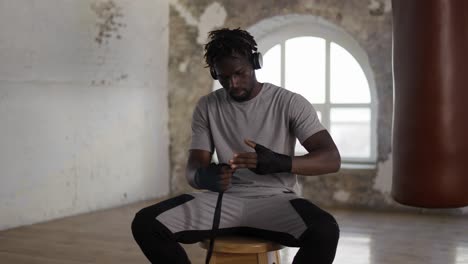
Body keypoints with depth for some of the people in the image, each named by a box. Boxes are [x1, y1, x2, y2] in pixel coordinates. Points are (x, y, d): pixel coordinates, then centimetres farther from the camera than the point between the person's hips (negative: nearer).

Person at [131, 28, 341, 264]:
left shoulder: (290, 103, -1)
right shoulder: (207, 107, 8)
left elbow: (331, 159, -9)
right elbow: (193, 170, 4)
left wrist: (279, 162, -29)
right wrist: (205, 177, -24)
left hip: (275, 200, -2)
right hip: (224, 200, 3)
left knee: (325, 231, -36)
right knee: (145, 224, -21)